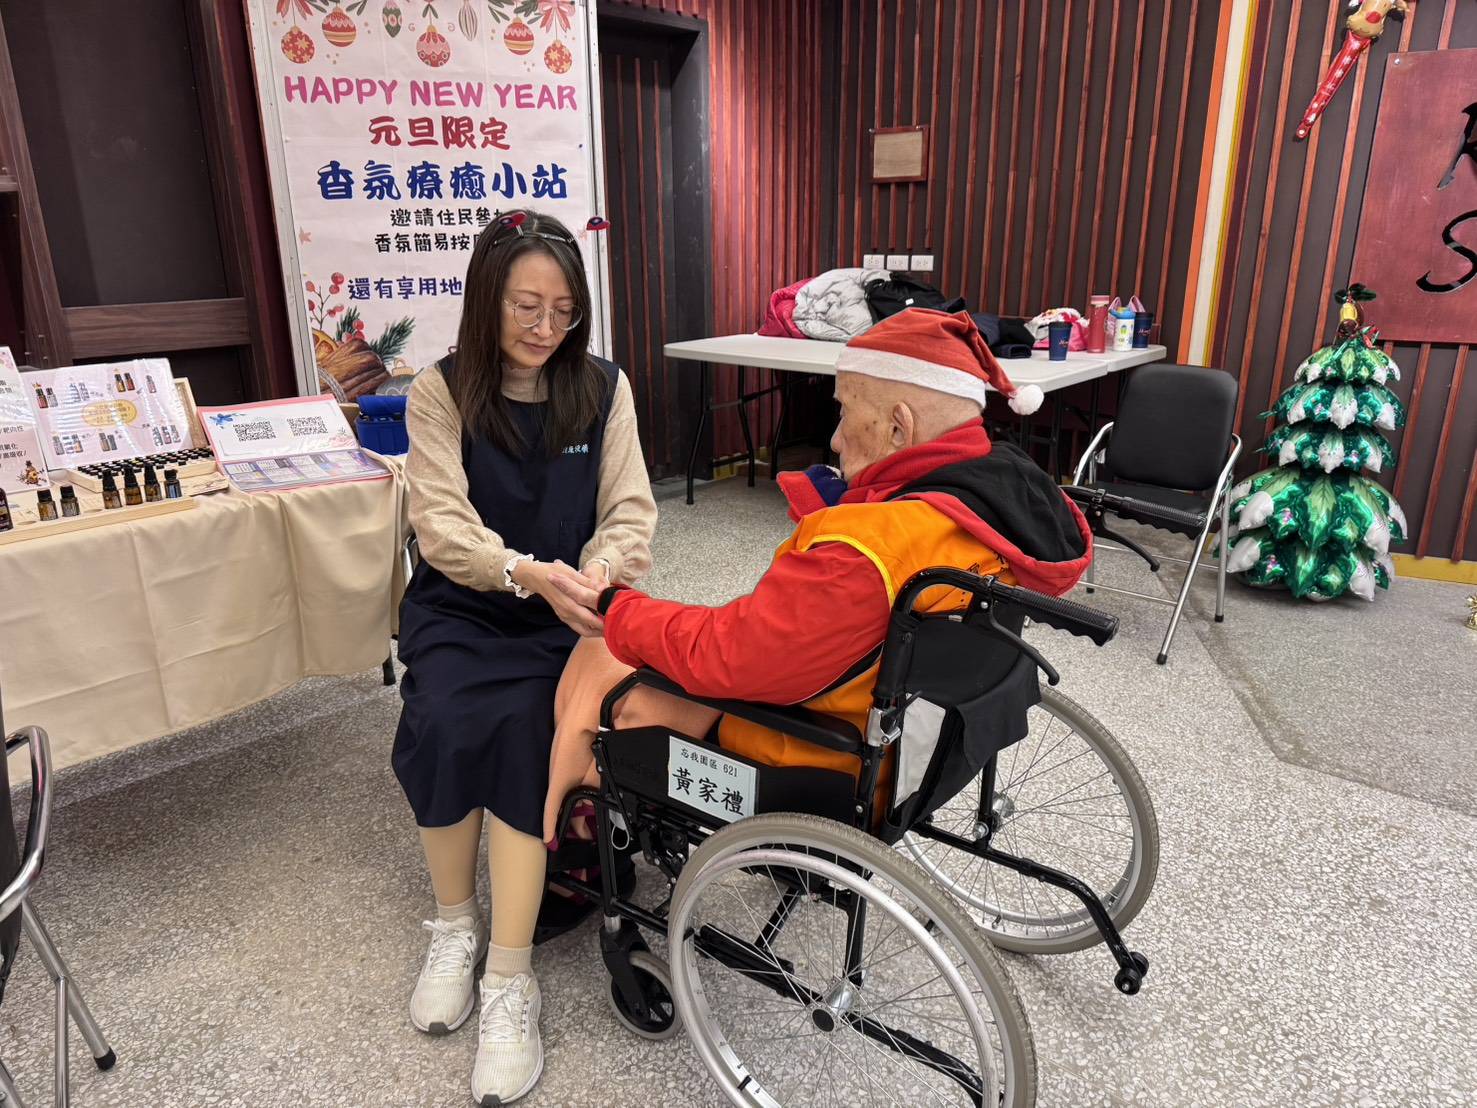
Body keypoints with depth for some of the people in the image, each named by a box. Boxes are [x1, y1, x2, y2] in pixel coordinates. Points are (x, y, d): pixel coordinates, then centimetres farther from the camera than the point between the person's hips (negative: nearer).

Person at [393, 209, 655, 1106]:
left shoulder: (603, 388, 4)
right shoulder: (442, 392, 0)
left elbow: (631, 511, 0)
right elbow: (442, 525, -10)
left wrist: (599, 569, -23)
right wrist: (526, 573, -30)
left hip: (561, 612, 0)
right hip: (460, 604, 1)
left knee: (523, 724, -28)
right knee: (444, 724, -27)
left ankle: (510, 979, -16)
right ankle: (455, 923, 1)